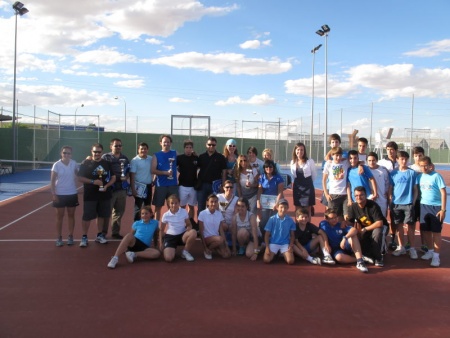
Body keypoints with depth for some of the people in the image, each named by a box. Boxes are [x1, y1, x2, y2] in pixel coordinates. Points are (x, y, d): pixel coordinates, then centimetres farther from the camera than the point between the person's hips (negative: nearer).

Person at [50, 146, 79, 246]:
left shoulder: (74, 164, -1)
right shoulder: (57, 165, -8)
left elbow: (78, 174, 19)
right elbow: (52, 180, -6)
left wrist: (75, 182, 7)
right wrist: (53, 194, -11)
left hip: (72, 194, 2)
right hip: (60, 194, -2)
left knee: (71, 215, 8)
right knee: (60, 216, 4)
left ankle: (70, 237, 18)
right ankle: (59, 238, 13)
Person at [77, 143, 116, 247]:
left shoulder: (107, 163, 6)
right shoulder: (86, 163, -3)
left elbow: (113, 178, 8)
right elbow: (80, 178, -6)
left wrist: (106, 186, -10)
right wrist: (93, 181, -19)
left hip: (104, 195, 3)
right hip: (90, 195, -3)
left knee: (102, 215, 12)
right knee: (87, 217, 0)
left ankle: (99, 235, 26)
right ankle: (84, 237, 12)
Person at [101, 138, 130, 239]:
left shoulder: (124, 158, 14)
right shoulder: (105, 157, -2)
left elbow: (128, 172, 17)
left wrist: (126, 177, -3)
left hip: (122, 188, 5)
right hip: (109, 188, -5)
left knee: (119, 211, 11)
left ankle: (115, 232, 24)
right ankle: (103, 233, 9)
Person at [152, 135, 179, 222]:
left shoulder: (175, 153, 9)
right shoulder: (156, 155, 2)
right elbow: (153, 170, -6)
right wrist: (166, 172, -16)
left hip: (173, 184, 1)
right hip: (160, 184, -1)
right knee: (158, 206, 6)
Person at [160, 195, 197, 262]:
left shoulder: (184, 212, -7)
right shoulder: (166, 215, -8)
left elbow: (189, 225, 4)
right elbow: (161, 230, 6)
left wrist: (188, 228, -21)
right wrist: (161, 243, 1)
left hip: (182, 235, 1)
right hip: (170, 236, -1)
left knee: (193, 232, -35)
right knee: (168, 258, -26)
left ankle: (186, 252, -8)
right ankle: (173, 249, 15)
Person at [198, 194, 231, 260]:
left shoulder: (219, 214, 3)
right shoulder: (202, 214, -10)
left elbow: (221, 231, 2)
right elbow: (201, 232, -8)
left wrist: (225, 244, -8)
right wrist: (205, 248, -9)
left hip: (216, 238, 4)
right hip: (206, 238, -4)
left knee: (227, 255, -17)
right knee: (220, 239, -35)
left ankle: (213, 249, 12)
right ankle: (208, 251, -6)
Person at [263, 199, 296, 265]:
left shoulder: (290, 220, -1)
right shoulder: (272, 219, -5)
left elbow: (292, 235, 7)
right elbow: (267, 234, -2)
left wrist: (291, 245, -8)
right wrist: (267, 247, -10)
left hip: (285, 244, 1)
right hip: (273, 243, -1)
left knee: (290, 261, -21)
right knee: (266, 260, -22)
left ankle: (283, 254, 14)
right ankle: (275, 254, 13)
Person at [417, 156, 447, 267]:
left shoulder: (436, 176, -10)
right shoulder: (420, 177, 4)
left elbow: (443, 193, -11)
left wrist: (443, 209, -14)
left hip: (436, 207, -5)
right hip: (423, 206, 5)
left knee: (436, 232, 1)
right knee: (426, 230, 13)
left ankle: (436, 255, 9)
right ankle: (430, 251, 30)